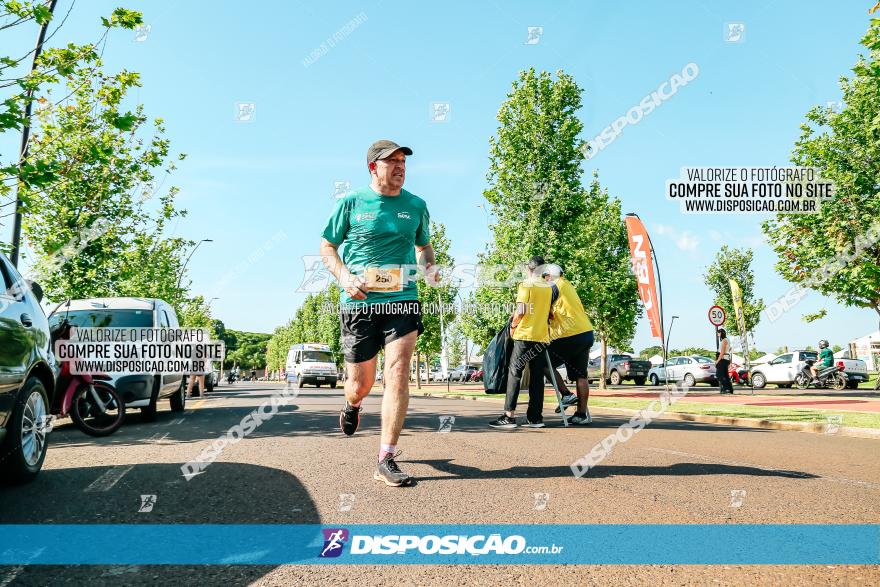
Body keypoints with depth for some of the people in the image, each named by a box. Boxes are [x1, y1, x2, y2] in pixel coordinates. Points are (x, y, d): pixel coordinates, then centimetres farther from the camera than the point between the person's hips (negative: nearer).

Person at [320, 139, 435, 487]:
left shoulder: (416, 206, 10)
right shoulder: (351, 203, 2)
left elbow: (424, 245, 24)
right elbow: (327, 248, 7)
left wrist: (429, 267, 1)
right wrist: (344, 277, -11)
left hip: (402, 301, 1)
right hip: (358, 302, -1)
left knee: (398, 375, -12)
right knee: (361, 383, 8)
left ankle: (386, 461, -4)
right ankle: (351, 406, 48)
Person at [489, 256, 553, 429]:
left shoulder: (525, 285, -5)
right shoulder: (549, 287, 12)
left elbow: (521, 311, -15)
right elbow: (550, 313, 13)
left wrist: (513, 325, -1)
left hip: (525, 336, -6)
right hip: (543, 337, 6)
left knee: (514, 373, -3)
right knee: (537, 377, 8)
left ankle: (509, 416, -8)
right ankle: (535, 417, 7)